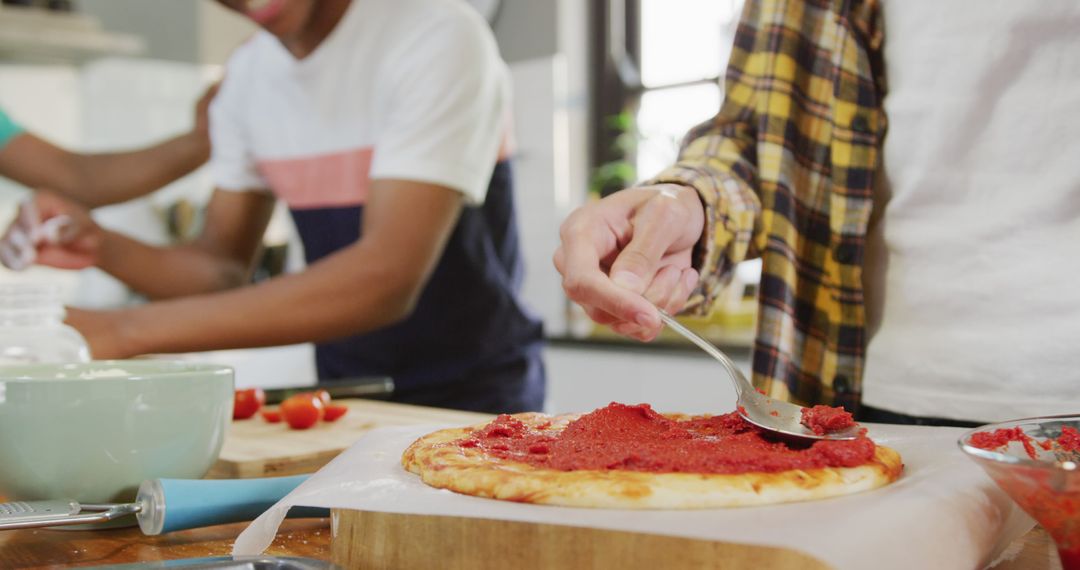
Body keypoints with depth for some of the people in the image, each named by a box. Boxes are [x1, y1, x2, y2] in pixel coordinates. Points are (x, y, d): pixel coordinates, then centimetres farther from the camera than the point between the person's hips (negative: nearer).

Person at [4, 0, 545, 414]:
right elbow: (224, 267, 8)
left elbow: (387, 279, -26)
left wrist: (129, 329, -28)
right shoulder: (247, 75, 5)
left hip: (473, 405, -5)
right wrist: (101, 247, -12)